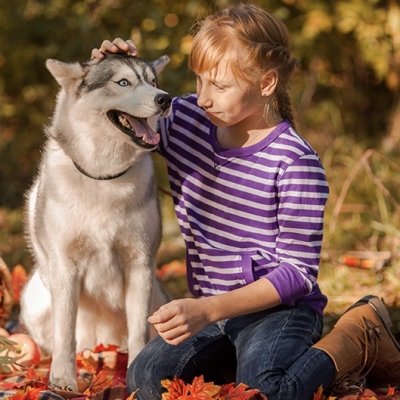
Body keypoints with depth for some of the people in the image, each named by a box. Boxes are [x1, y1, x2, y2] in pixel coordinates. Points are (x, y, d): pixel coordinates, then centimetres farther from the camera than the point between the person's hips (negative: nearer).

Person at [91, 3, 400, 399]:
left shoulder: (295, 164, -18)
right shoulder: (184, 119, 1)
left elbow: (298, 272, -18)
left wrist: (207, 310, -26)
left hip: (278, 308, -6)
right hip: (210, 311, 6)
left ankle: (356, 339, -5)